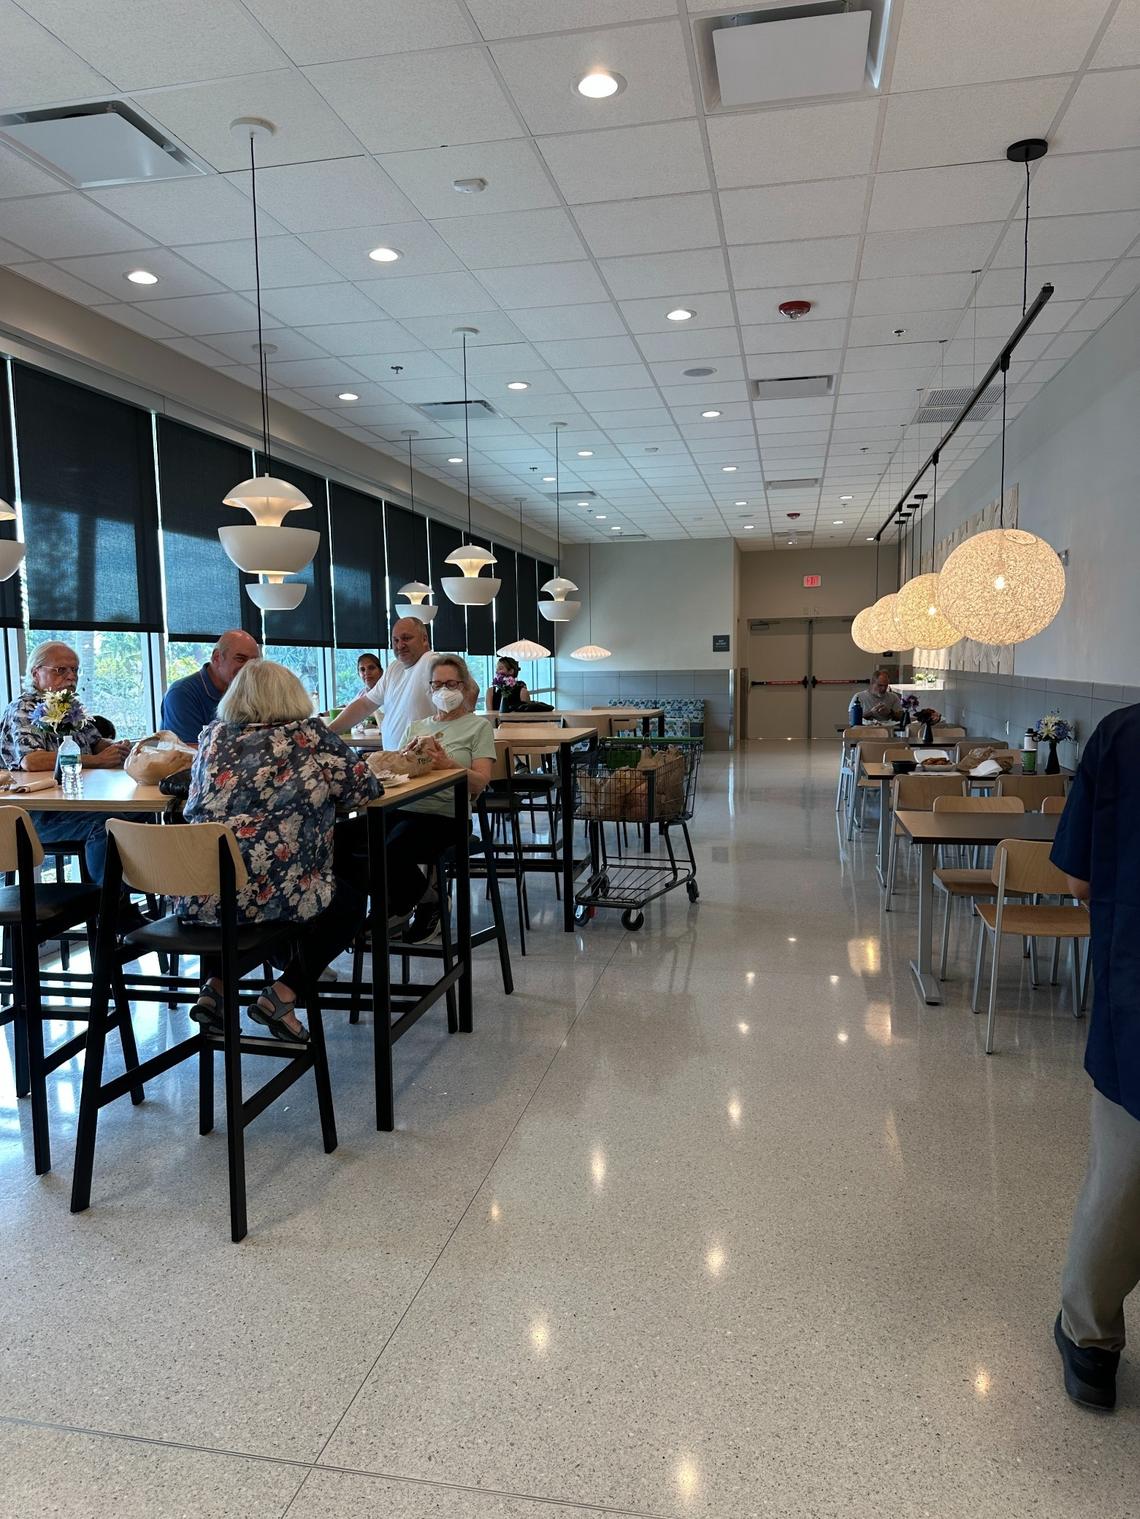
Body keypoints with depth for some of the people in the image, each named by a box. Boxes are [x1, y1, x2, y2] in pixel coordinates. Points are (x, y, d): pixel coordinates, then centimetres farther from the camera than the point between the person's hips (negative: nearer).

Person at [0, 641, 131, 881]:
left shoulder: (71, 706, 14)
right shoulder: (24, 711, -12)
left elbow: (96, 742, 23)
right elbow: (30, 761, -29)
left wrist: (117, 749, -3)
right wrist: (97, 761, -29)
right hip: (35, 814, -8)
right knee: (102, 823, -29)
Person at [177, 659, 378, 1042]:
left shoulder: (213, 735, 12)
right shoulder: (309, 736, -1)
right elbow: (364, 788, 4)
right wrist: (321, 785, 25)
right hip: (273, 895, -5)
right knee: (349, 899, 22)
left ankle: (216, 985, 19)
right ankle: (283, 994, 5)